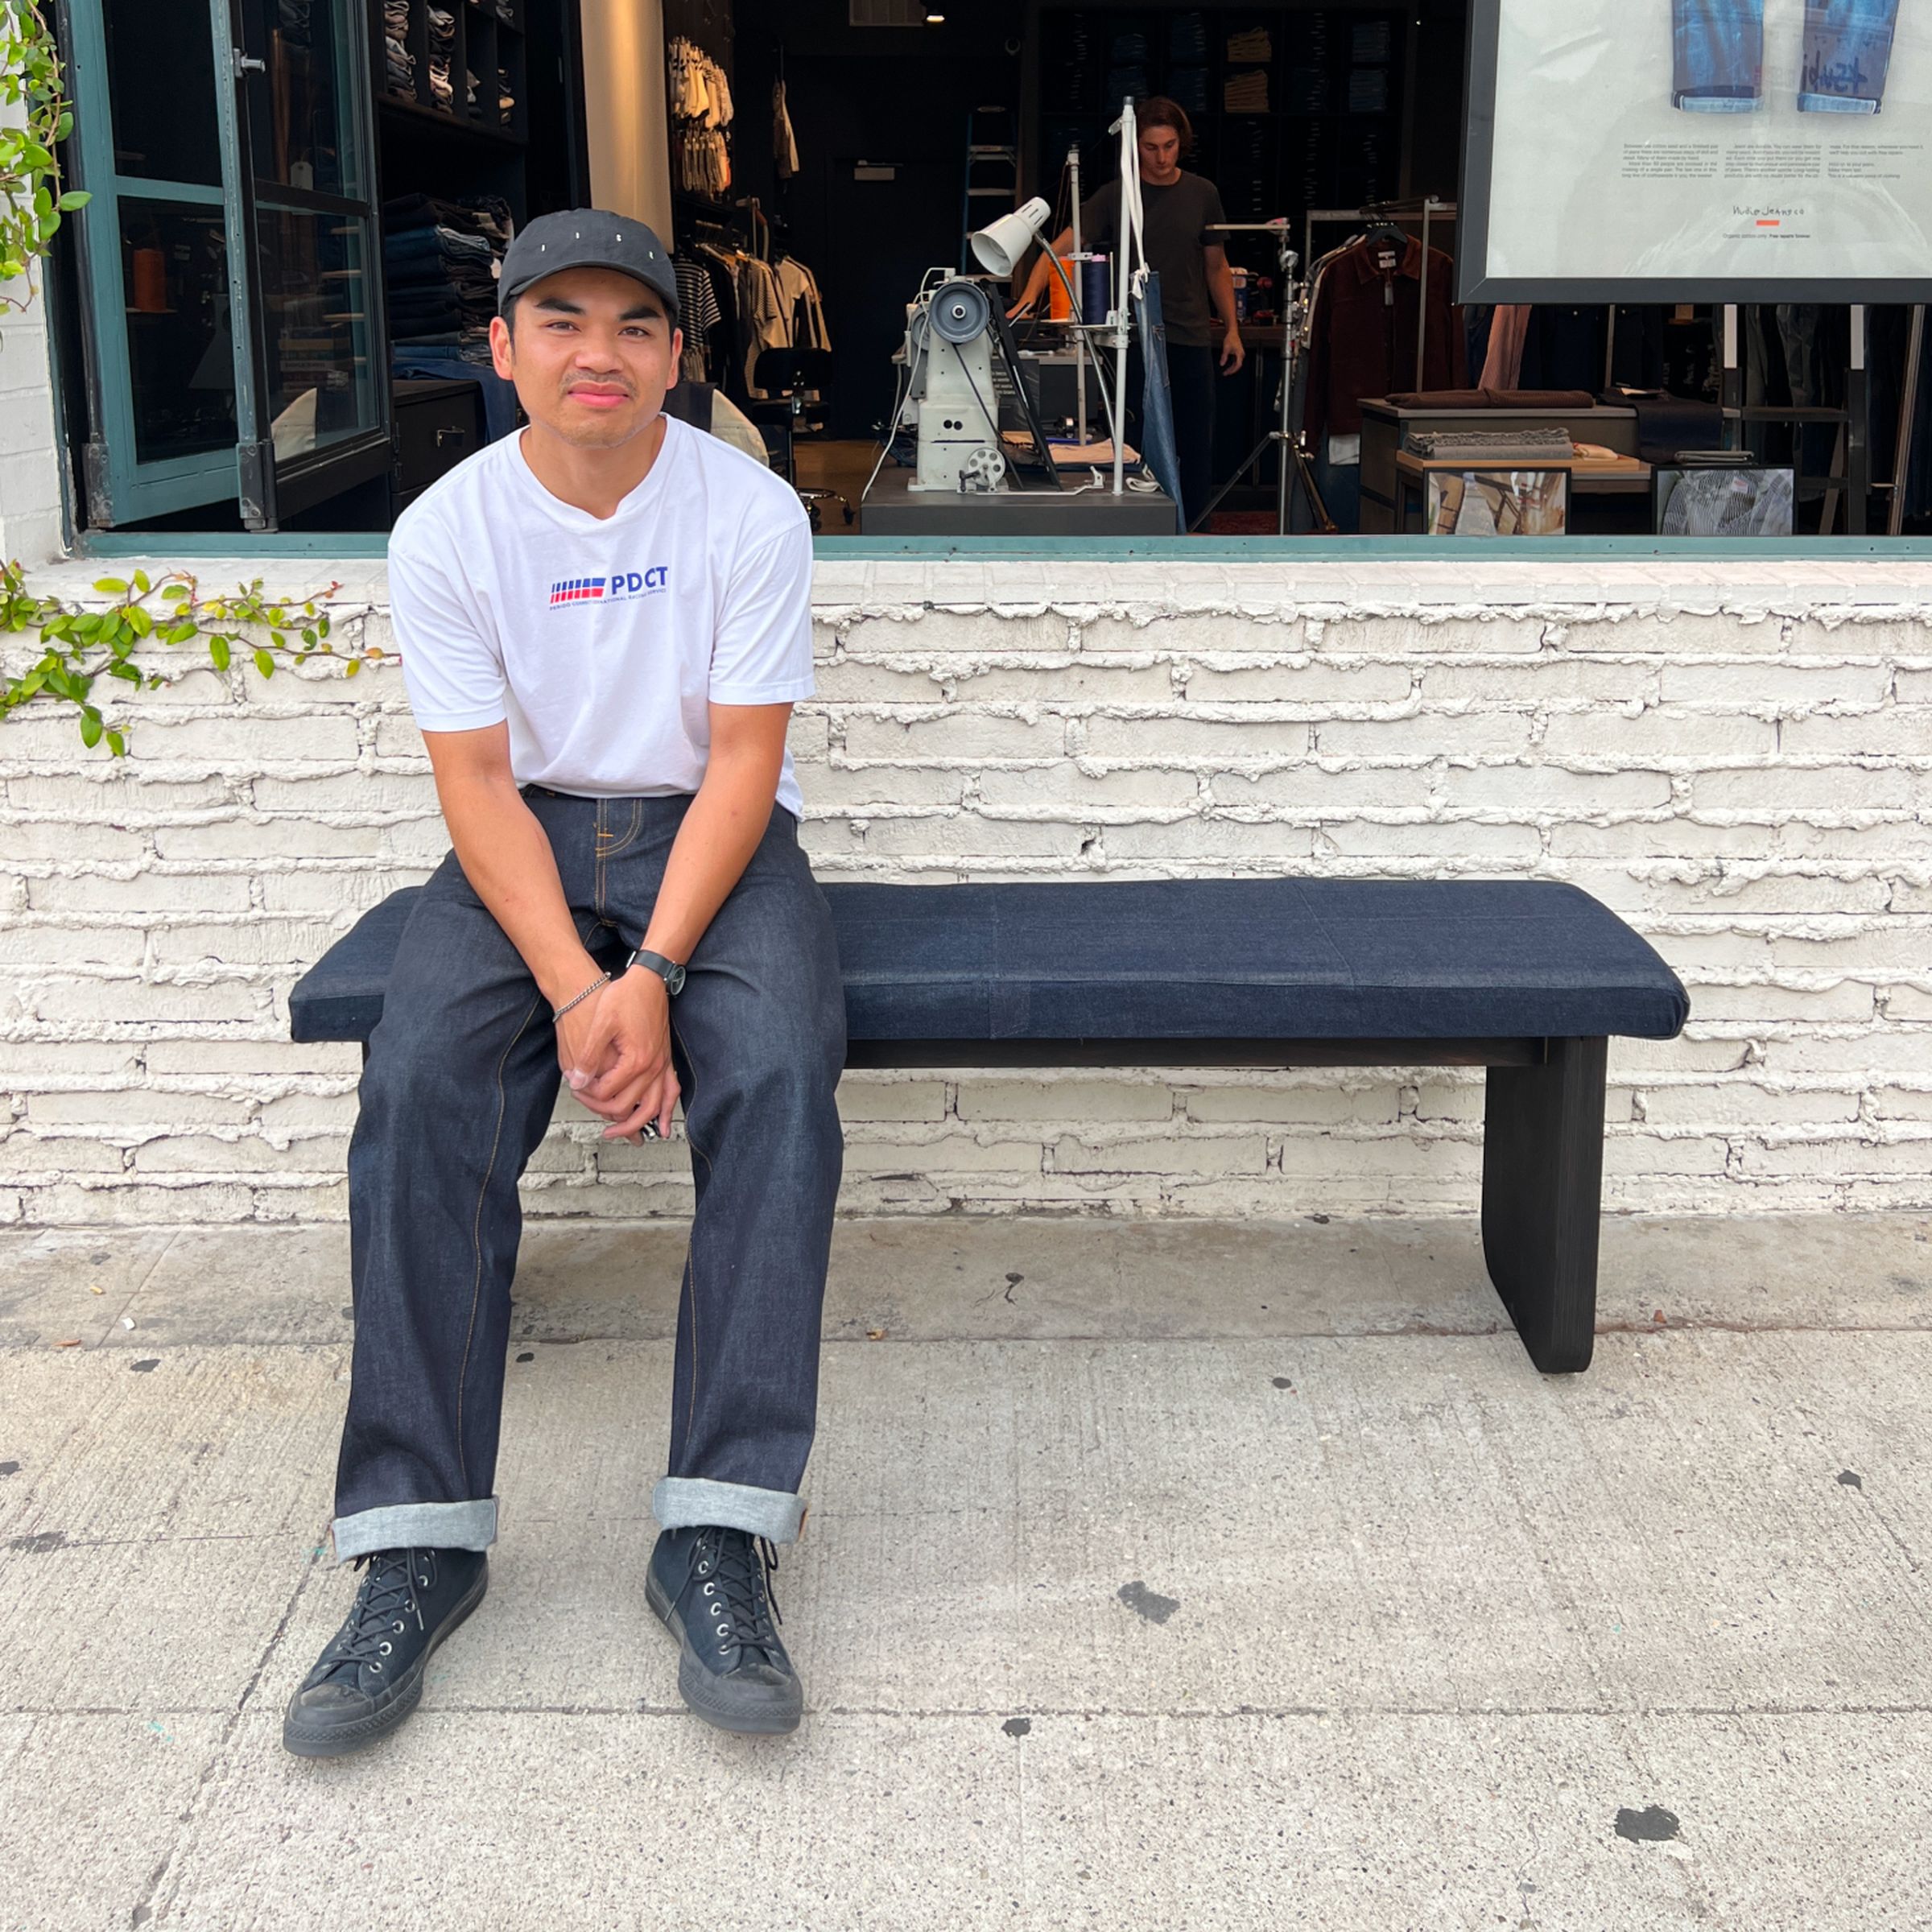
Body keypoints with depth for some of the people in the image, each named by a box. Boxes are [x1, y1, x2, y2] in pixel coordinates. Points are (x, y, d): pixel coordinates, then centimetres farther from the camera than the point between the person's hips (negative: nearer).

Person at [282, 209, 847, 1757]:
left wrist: (651, 976, -23)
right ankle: (421, 1538, -21)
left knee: (778, 1076, -31)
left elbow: (743, 763, -11)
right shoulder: (446, 531, -4)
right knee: (421, 1086, -27)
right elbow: (479, 783, -8)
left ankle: (719, 1532, -28)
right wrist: (575, 989, -22)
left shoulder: (750, 510, -7)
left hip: (714, 836, -1)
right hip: (529, 843, 1)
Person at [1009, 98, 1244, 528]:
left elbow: (1217, 267, 14)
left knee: (1197, 448, 5)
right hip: (1136, 335, -2)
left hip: (1192, 336, 3)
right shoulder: (1115, 196, -2)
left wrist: (1232, 329, 9)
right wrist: (1029, 297, -26)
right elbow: (1062, 247, -11)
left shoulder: (1202, 194, 6)